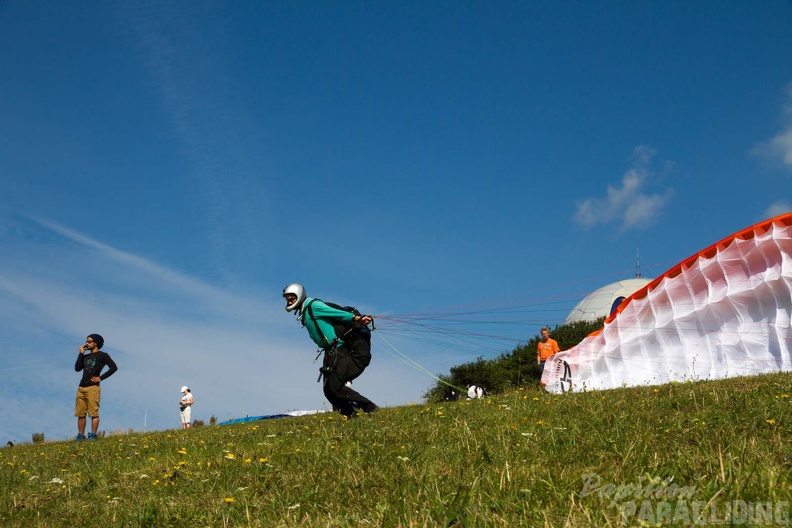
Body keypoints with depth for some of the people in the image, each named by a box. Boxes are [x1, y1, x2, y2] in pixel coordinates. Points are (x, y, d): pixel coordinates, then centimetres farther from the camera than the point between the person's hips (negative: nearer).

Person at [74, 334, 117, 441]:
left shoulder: (102, 355, 5)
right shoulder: (86, 356, 23)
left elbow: (113, 367, -4)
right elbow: (77, 368, 9)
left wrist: (101, 378, -7)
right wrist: (81, 353, 9)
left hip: (93, 388, -6)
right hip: (81, 388, 6)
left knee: (93, 413, -9)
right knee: (80, 413, 4)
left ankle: (93, 435, -9)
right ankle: (80, 436, 8)